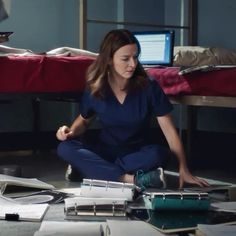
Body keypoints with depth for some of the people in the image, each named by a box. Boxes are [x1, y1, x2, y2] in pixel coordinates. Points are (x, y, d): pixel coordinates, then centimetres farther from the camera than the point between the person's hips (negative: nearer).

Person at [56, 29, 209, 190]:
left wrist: (183, 170, -22)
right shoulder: (95, 89, -7)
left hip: (139, 152, -2)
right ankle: (131, 179, -37)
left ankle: (90, 169, -27)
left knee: (158, 155, -37)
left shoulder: (149, 87, -13)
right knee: (65, 148, -27)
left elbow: (169, 130, -13)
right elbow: (84, 120, 13)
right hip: (106, 150, 2)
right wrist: (72, 131, -11)